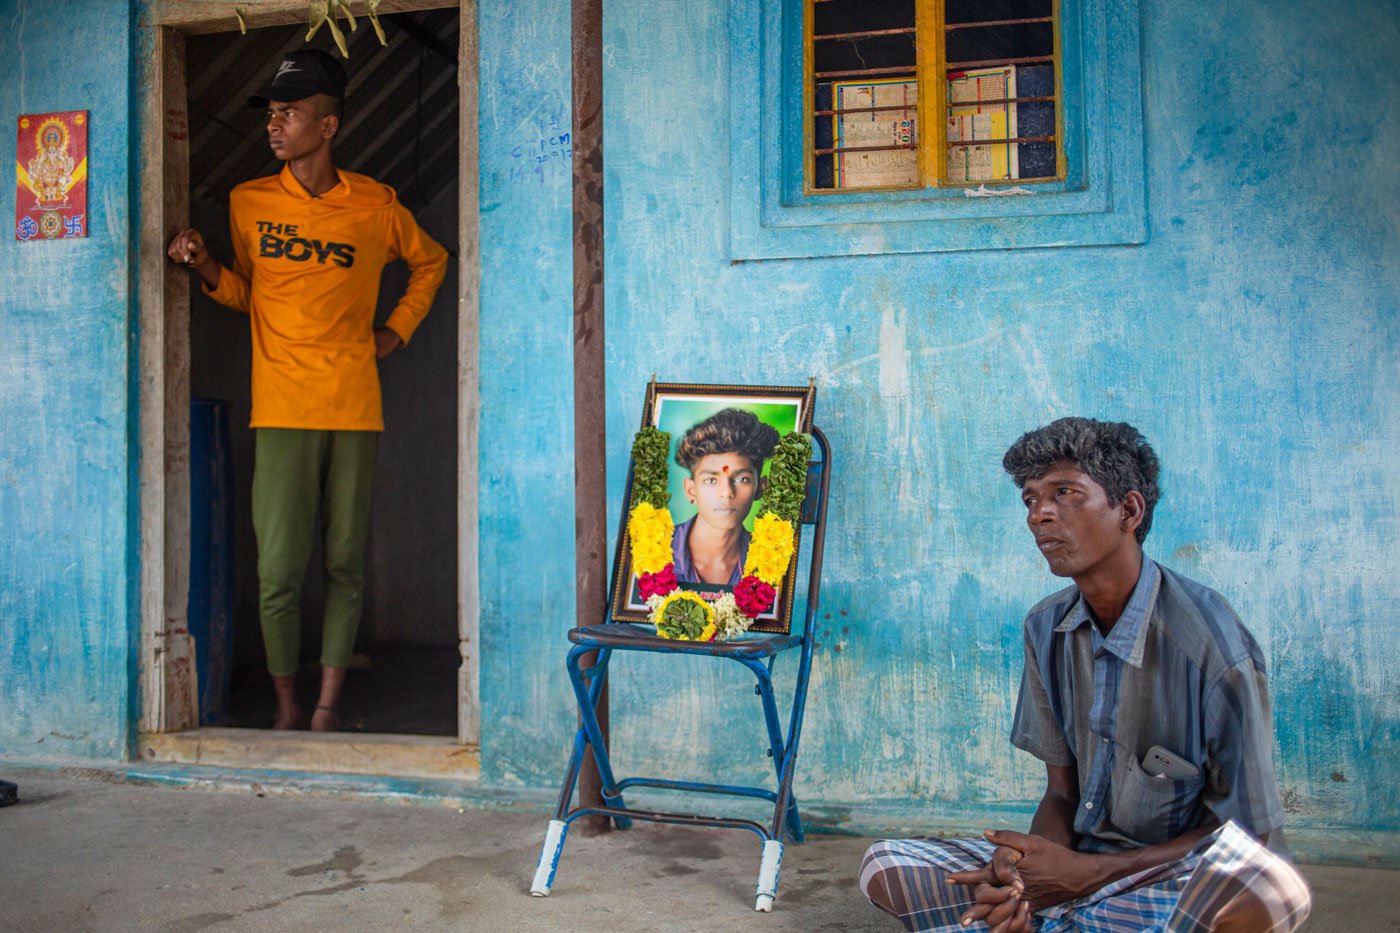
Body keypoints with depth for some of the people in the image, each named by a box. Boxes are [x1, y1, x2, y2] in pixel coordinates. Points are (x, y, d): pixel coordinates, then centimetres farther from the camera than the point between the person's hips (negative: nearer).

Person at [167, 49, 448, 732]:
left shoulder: (376, 206, 4)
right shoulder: (249, 202, 8)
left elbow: (431, 262, 21)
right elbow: (249, 296, 18)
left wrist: (396, 330, 12)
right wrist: (206, 270, -1)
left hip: (355, 407, 0)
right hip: (282, 408, 0)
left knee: (345, 564, 3)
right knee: (278, 571, -4)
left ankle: (327, 708, 13)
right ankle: (285, 707, 12)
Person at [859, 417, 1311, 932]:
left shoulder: (1209, 641, -17)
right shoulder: (1047, 628, 2)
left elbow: (1249, 831, -12)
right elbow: (1062, 790, 6)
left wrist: (1086, 871, -18)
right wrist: (1027, 868, -17)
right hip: (1078, 863, 5)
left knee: (1270, 885, -39)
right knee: (884, 867, -10)